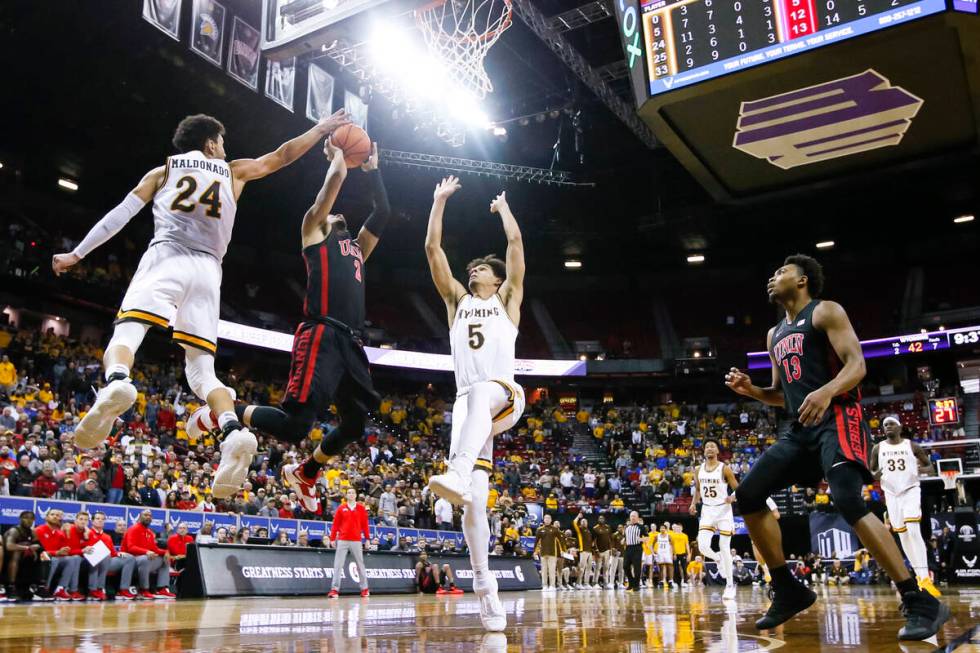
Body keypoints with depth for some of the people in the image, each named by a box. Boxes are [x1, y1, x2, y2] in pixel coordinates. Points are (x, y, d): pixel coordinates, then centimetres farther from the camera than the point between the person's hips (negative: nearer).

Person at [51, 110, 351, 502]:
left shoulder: (163, 171, 20)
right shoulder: (233, 172, 24)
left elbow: (120, 215, 17)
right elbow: (282, 156, 33)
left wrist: (76, 254, 24)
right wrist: (322, 129, 43)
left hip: (165, 257, -1)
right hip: (208, 270, 2)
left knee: (125, 334, -13)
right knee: (201, 370, 1)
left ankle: (117, 383, -49)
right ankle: (233, 432, -26)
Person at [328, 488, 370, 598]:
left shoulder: (361, 508, 5)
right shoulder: (341, 508, 5)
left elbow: (365, 524, 5)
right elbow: (335, 524, 4)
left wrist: (367, 538, 3)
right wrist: (332, 538, 0)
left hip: (356, 540, 0)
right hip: (342, 540, 0)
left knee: (360, 565, 8)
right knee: (338, 565, -3)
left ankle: (364, 589, 17)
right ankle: (334, 589, -3)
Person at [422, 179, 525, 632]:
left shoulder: (508, 299, 18)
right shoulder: (457, 299, 25)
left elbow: (515, 243, 11)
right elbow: (432, 248, 19)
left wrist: (502, 206, 25)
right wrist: (440, 201, 20)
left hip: (505, 396, -3)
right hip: (467, 401, 3)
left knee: (480, 391, -41)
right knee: (474, 501, -7)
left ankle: (457, 475, -62)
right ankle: (484, 586, -3)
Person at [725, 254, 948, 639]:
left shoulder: (826, 311, 0)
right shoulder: (775, 335, 23)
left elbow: (857, 364, -13)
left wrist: (826, 391, -33)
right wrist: (750, 390, 8)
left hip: (838, 419, -8)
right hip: (800, 428, 8)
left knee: (848, 501, -28)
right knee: (748, 495, -2)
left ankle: (921, 603, -20)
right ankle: (788, 591, 8)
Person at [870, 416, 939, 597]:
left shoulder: (912, 446, 0)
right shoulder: (878, 448, 4)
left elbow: (930, 466, 7)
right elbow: (871, 471, 11)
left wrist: (924, 470, -16)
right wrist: (875, 475, -13)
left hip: (911, 491, -3)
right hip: (891, 494, 3)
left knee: (913, 531, -19)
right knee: (903, 535, 5)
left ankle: (925, 578, -20)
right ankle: (919, 575, 17)